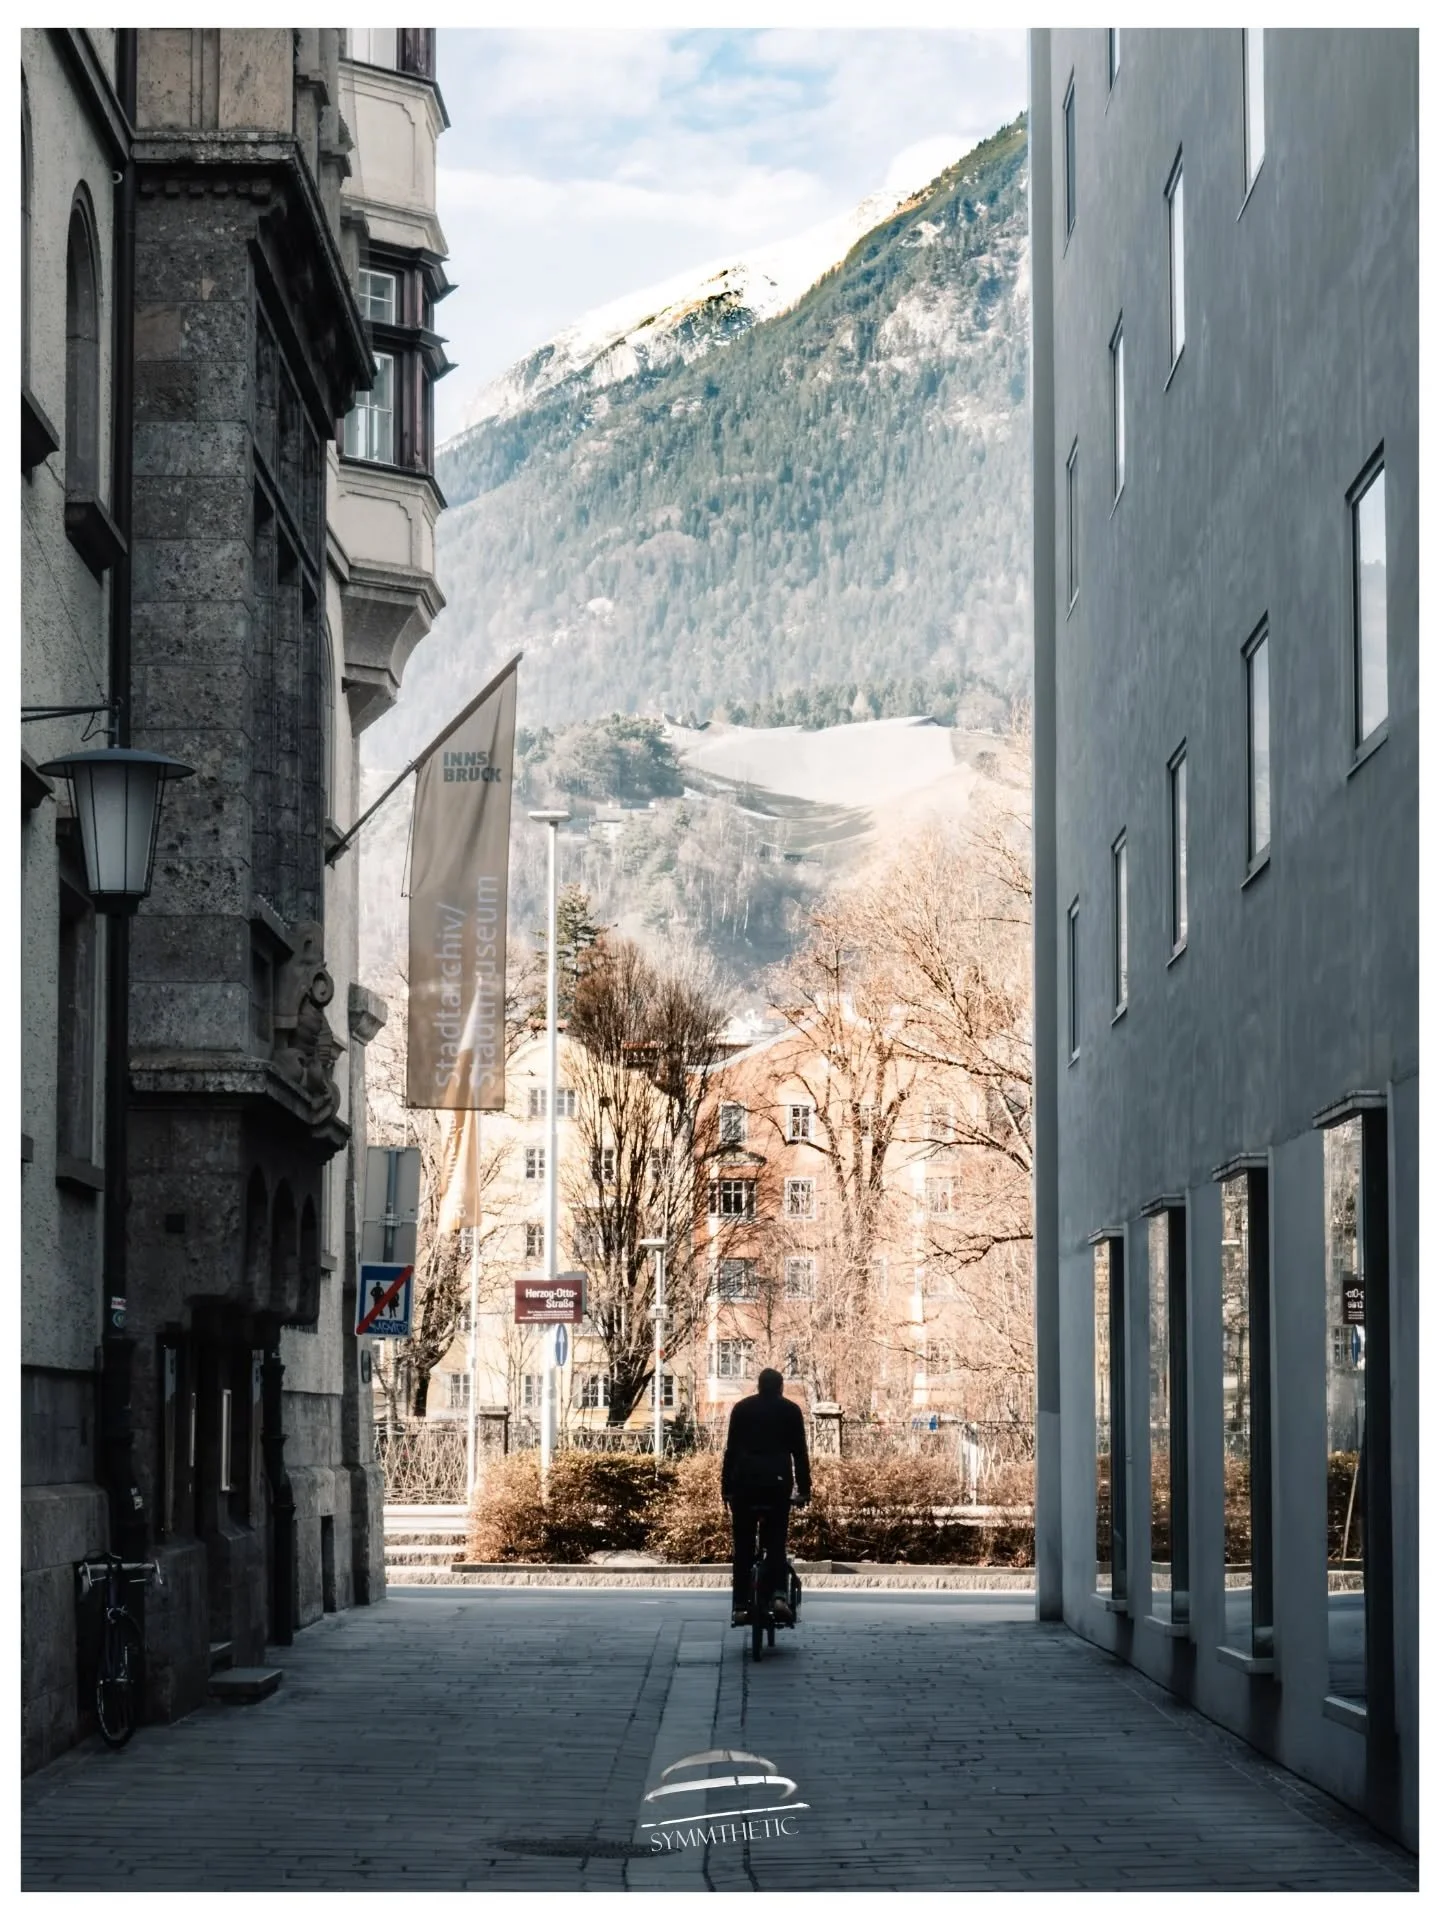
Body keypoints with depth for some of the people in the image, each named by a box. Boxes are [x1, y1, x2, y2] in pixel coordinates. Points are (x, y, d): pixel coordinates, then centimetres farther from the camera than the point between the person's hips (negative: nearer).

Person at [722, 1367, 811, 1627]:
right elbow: (800, 1451, 6)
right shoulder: (791, 1410, 10)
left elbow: (731, 1448, 8)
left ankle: (740, 1606, 0)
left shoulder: (742, 1408, 12)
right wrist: (804, 1489, 8)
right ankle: (779, 1594, -16)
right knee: (776, 1541, 5)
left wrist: (726, 1486, 9)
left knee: (743, 1546, 4)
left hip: (744, 1480, 1)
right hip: (778, 1481, -1)